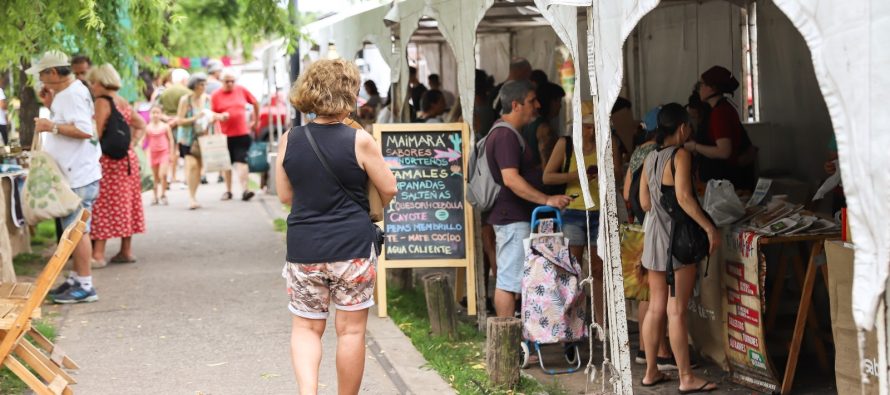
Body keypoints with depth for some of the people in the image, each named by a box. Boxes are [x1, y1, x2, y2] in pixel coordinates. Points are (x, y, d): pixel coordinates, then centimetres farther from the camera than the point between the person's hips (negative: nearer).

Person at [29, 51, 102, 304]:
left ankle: (85, 286, -4)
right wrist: (50, 105, 14)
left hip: (79, 176, -10)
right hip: (72, 175, 10)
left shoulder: (74, 94, -16)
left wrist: (51, 126, -21)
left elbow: (85, 130, -25)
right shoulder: (64, 93, 15)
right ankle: (76, 279, 23)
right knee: (73, 229, 15)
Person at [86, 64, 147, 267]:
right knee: (124, 204, 12)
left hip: (108, 159, -8)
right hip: (128, 158, 8)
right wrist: (132, 143, 11)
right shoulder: (124, 102, 13)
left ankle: (98, 254, -12)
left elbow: (97, 134, -16)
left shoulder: (102, 102, -11)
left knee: (102, 205, -8)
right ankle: (126, 251, 16)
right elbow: (141, 125, 20)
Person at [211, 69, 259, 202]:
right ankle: (228, 190, 22)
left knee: (241, 161, -11)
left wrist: (255, 121, 18)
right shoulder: (216, 96, 0)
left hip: (242, 133, -1)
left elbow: (255, 104, 16)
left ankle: (245, 189, -18)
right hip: (225, 135, 1)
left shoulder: (242, 90, 3)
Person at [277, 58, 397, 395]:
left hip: (304, 249, 2)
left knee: (306, 328, 13)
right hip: (352, 247, -2)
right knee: (351, 330, 9)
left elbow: (285, 195, 7)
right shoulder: (359, 141, -11)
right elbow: (389, 190, -3)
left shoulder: (289, 141, -2)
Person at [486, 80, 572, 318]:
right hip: (513, 219, -11)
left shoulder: (507, 133, 19)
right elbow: (511, 179, -26)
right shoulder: (506, 135, -16)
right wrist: (547, 200, -29)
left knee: (507, 280, 12)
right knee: (510, 281, -9)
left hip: (512, 218, 11)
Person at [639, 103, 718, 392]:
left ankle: (651, 371, 18)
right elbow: (684, 197, -23)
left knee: (655, 308, 12)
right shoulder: (680, 155, -13)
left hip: (654, 235, 8)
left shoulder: (650, 157, 10)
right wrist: (709, 228, -20)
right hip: (678, 238, -7)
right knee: (677, 311, -4)